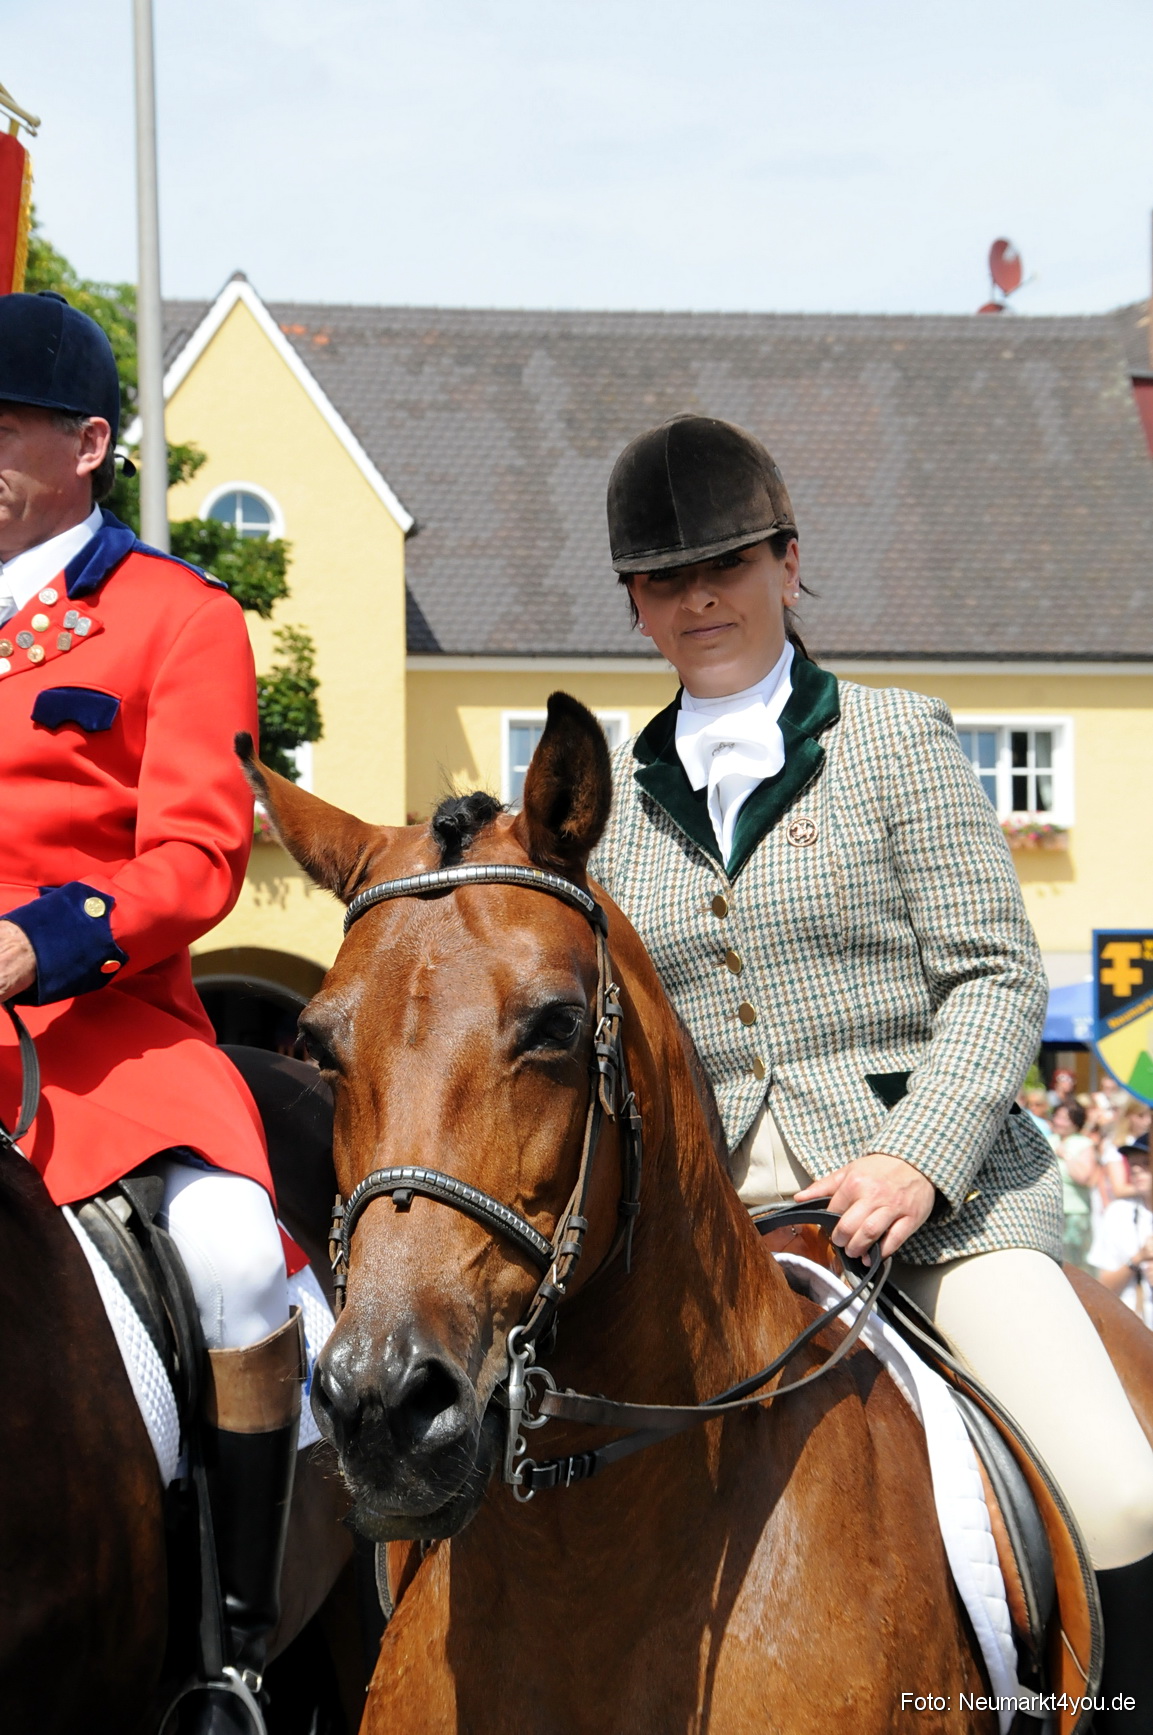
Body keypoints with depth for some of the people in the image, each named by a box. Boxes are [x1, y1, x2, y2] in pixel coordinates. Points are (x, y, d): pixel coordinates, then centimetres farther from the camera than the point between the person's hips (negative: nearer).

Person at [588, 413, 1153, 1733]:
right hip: (712, 1216, 3)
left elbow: (996, 978, 0)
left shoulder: (896, 743, 6)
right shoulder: (611, 802, 16)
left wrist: (919, 1157, -16)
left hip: (934, 1190, -3)